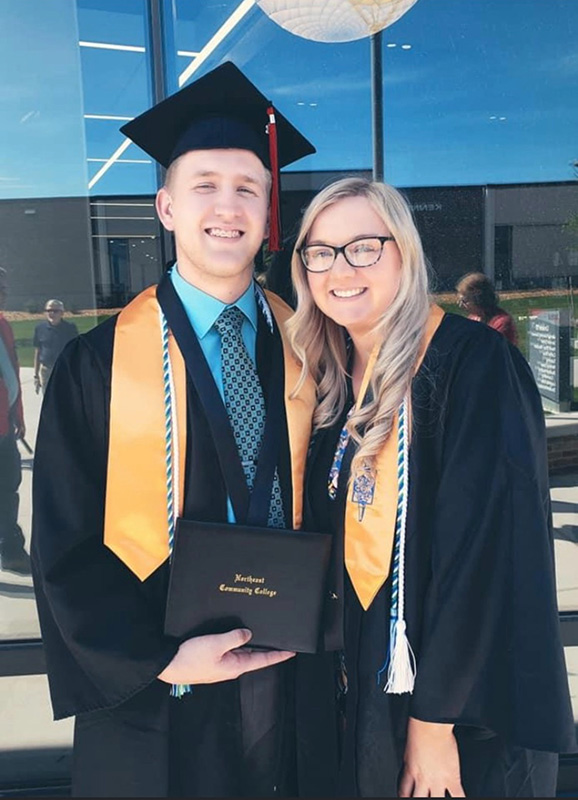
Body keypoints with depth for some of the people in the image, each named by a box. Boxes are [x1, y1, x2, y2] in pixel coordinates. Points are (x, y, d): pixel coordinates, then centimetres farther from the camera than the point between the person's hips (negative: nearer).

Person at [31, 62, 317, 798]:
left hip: (286, 683, 3)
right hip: (149, 695, -2)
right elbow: (64, 543, -6)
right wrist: (157, 657, -14)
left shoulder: (302, 350, -2)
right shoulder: (99, 363, -9)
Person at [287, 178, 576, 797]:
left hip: (469, 711, -6)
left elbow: (488, 550, -21)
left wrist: (435, 719, -18)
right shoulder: (332, 381, 2)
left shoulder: (475, 363, -17)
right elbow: (329, 543, 8)